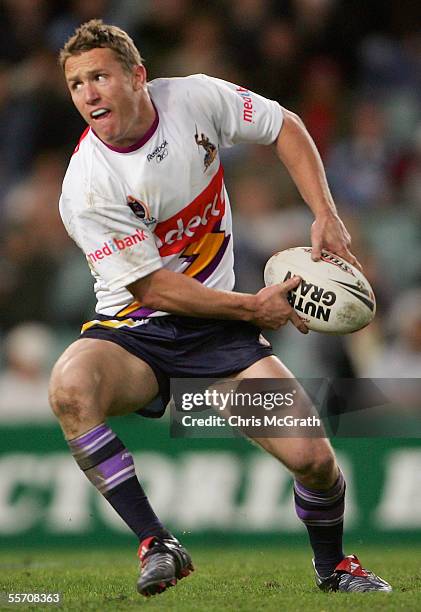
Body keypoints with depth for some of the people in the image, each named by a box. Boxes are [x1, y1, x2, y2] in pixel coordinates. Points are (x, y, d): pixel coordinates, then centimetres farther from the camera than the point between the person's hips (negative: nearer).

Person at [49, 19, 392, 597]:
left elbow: (285, 127, 9)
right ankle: (158, 545, -26)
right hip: (132, 332, -2)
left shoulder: (196, 99, -8)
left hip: (217, 331, 3)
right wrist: (252, 307, -15)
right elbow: (153, 289, -15)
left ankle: (332, 565, 19)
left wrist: (326, 216, -2)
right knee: (69, 388, -37)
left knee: (312, 456, -14)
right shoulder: (87, 187, -18)